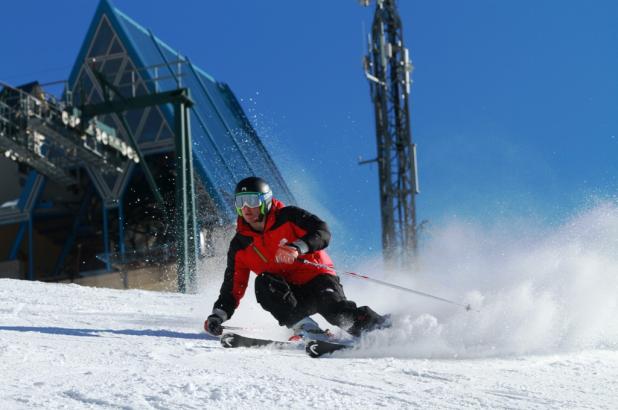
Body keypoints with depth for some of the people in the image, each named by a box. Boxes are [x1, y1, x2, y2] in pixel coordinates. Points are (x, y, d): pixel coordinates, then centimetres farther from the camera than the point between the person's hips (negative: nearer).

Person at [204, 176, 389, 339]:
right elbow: (233, 286, 6)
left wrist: (298, 247, -36)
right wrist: (218, 315, -10)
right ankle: (303, 326, -32)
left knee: (332, 306, -36)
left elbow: (323, 233, -17)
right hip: (290, 295, 4)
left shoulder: (288, 216, -5)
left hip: (317, 278, -4)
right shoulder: (240, 245, 5)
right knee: (263, 283, -27)